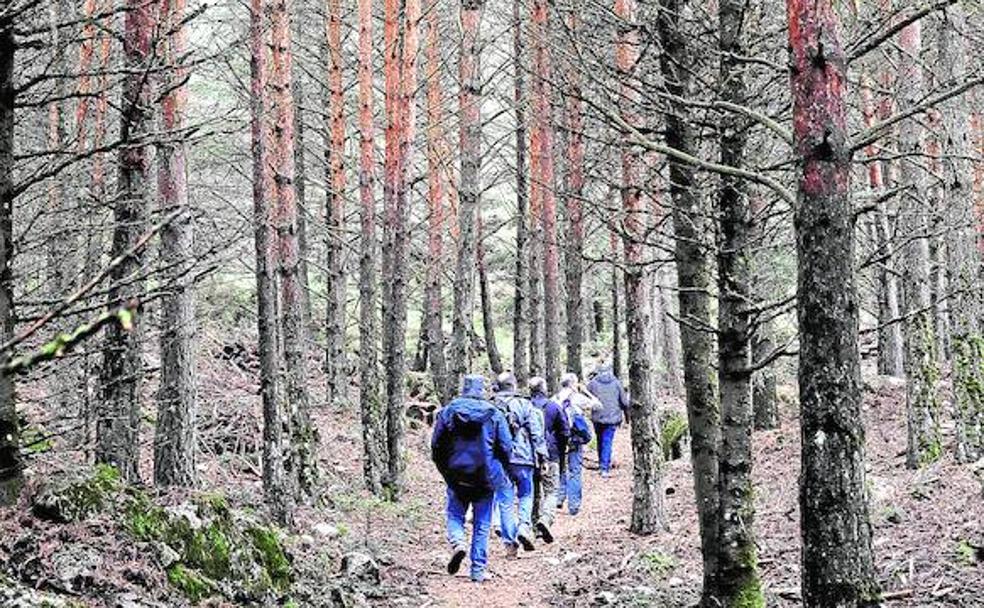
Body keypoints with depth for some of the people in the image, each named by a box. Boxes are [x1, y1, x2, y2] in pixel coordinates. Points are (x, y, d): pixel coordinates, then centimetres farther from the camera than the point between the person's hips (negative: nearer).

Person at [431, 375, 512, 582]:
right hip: (485, 478, 0)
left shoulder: (447, 412, -1)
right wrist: (499, 470, 15)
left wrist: (446, 470, 17)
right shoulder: (494, 415, -4)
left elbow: (436, 446, 2)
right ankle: (478, 570, 9)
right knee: (482, 524, 8)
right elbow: (506, 448, -3)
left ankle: (457, 542, -14)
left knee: (455, 514, 16)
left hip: (456, 477, 0)